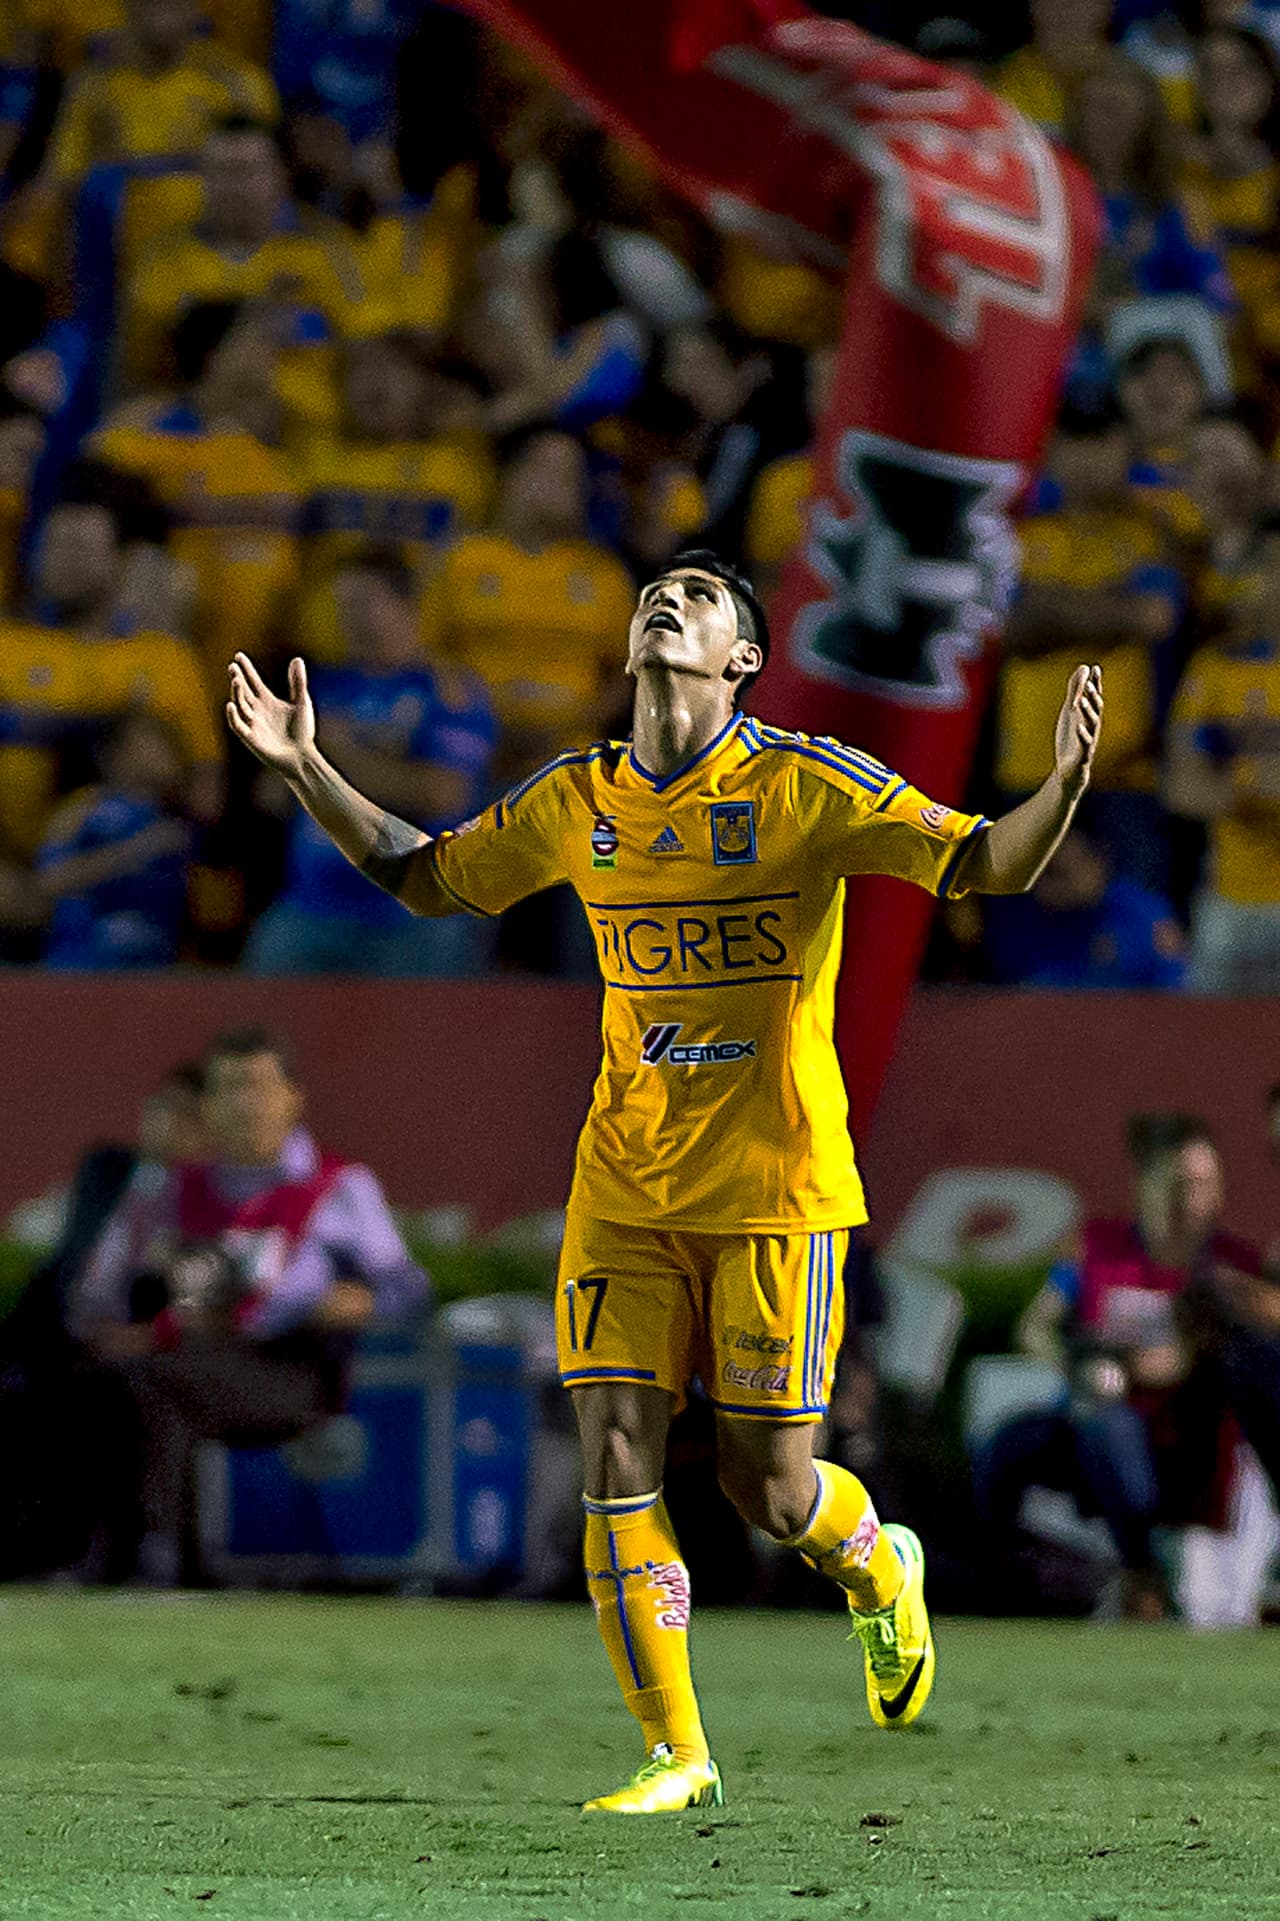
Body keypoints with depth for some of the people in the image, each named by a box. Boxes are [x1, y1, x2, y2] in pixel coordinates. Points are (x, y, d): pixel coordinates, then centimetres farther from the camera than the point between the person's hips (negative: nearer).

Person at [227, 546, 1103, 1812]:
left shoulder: (804, 785, -7)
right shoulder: (577, 801, 6)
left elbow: (984, 865, -10)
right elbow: (424, 879, 20)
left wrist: (1064, 785, -30)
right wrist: (305, 770, 9)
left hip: (777, 1189, -4)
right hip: (624, 1189, 4)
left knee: (768, 1487, -1)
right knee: (614, 1463, -7)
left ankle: (878, 1567, 35)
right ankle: (674, 1754, 5)